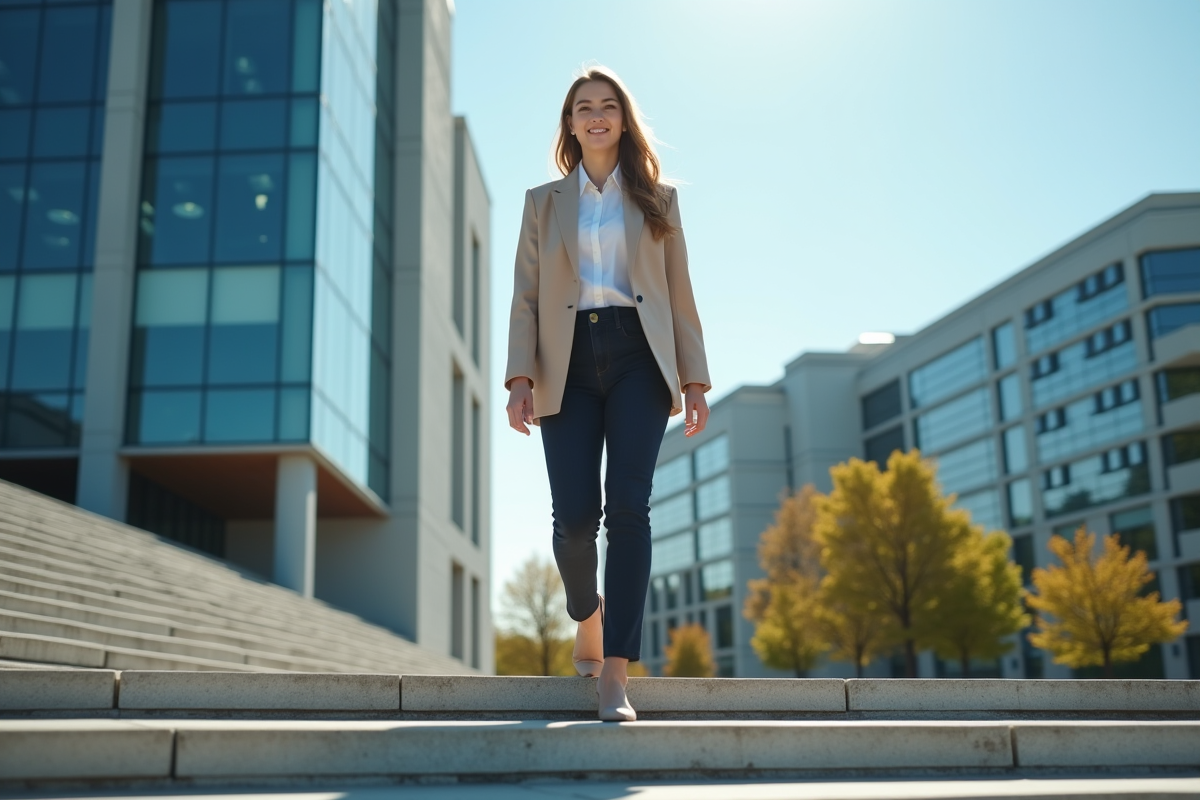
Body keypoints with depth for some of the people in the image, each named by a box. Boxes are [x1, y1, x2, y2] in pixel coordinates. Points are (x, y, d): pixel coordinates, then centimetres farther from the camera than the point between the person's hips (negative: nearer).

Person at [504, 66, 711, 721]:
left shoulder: (657, 199, 16)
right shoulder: (543, 202, 16)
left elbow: (680, 295, 12)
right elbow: (526, 297, 8)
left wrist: (694, 380, 3)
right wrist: (520, 378, -5)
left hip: (637, 358, 0)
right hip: (568, 363, 1)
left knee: (628, 506, -14)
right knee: (574, 514, -7)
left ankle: (614, 674, -13)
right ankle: (588, 618, 25)